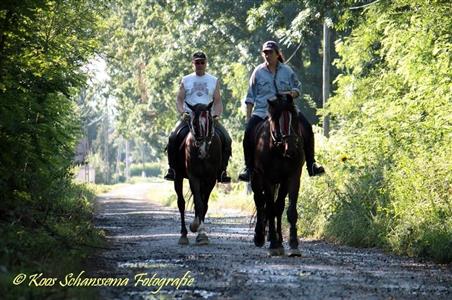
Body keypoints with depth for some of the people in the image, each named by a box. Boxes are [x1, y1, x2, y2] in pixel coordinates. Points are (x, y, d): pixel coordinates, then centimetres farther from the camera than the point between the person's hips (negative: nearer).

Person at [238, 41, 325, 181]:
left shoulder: (287, 71, 8)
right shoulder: (258, 72, 6)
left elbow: (297, 88, 15)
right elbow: (251, 97, 8)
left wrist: (293, 93, -11)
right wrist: (248, 117, 2)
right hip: (262, 111, -1)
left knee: (307, 128, -16)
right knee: (249, 132, -25)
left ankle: (311, 164, -6)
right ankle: (248, 167, -14)